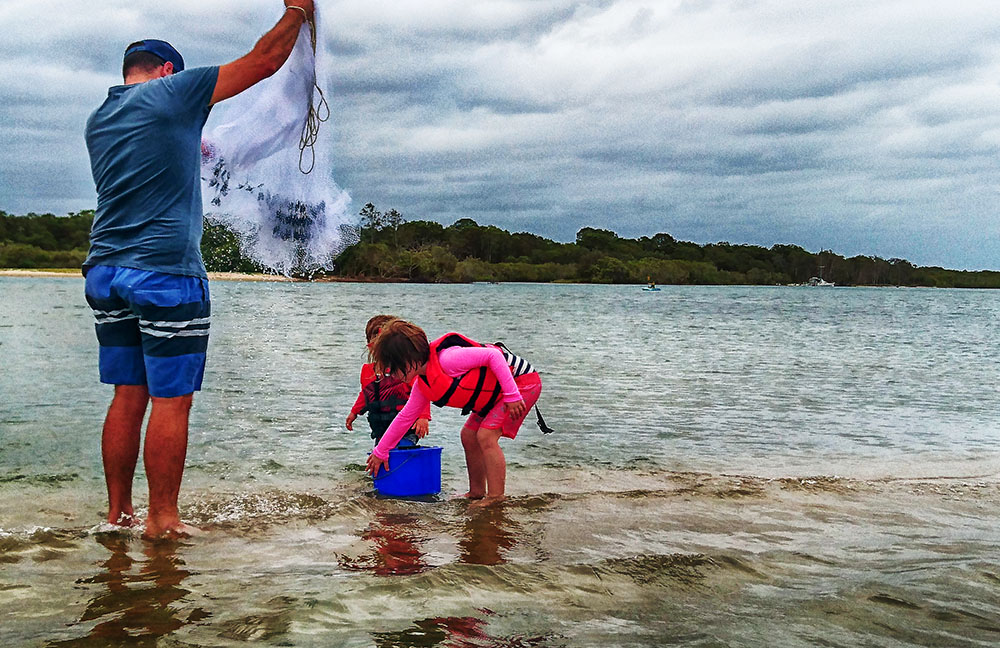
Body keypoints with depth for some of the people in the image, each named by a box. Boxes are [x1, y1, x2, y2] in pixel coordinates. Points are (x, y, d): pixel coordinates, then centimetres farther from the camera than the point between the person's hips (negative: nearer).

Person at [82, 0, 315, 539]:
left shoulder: (99, 119, 18)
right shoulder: (173, 92, -2)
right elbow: (263, 61, 2)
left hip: (105, 271, 8)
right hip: (165, 272, -7)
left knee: (128, 395, 11)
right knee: (171, 400, -2)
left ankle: (117, 513, 16)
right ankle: (162, 520, 2)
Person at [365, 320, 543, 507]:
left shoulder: (446, 360, -30)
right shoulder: (422, 386, 1)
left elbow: (493, 355, -30)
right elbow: (405, 417, 12)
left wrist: (511, 395, -29)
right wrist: (380, 452, 16)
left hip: (522, 380, -9)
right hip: (495, 392, 9)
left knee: (486, 436, -17)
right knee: (468, 435, 8)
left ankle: (495, 498, -11)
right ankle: (477, 492, 19)